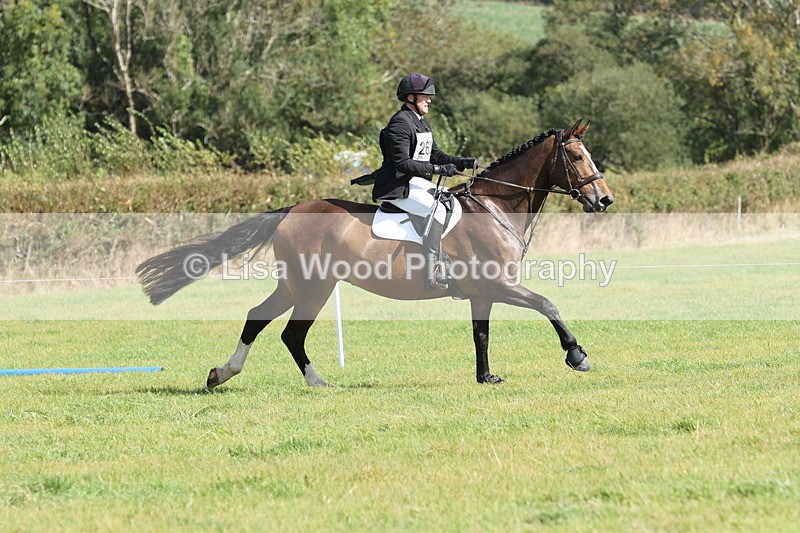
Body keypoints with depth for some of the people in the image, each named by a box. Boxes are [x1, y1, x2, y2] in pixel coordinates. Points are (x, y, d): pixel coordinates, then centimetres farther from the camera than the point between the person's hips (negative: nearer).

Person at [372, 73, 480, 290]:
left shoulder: (422, 122, 16)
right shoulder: (400, 123, -16)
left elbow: (435, 154, 20)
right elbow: (402, 162, -24)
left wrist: (463, 162, 5)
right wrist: (437, 169, -30)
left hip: (418, 183, 11)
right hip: (397, 187, -11)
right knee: (437, 210, -27)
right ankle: (433, 273, -29)